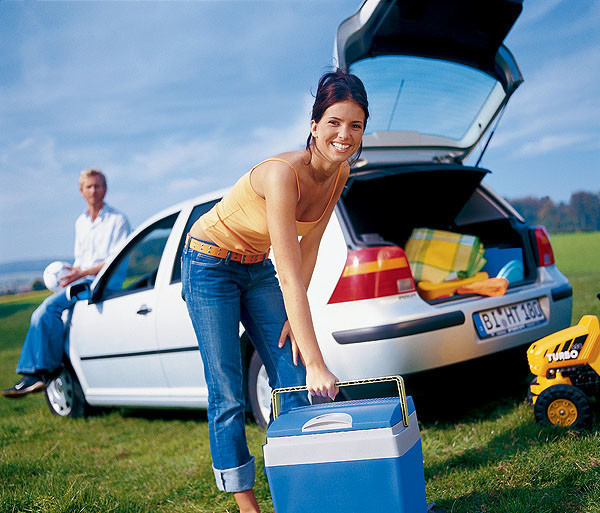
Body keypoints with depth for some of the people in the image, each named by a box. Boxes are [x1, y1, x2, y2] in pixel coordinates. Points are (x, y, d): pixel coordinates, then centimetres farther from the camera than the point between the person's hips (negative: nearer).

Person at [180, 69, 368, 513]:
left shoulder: (340, 172, -10)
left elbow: (310, 246, 1)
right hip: (210, 266, -7)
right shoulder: (284, 174, -33)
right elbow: (290, 276, -37)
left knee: (292, 381, 5)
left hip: (257, 268, 7)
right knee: (227, 395, -4)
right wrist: (317, 364, -38)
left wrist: (294, 316, -5)